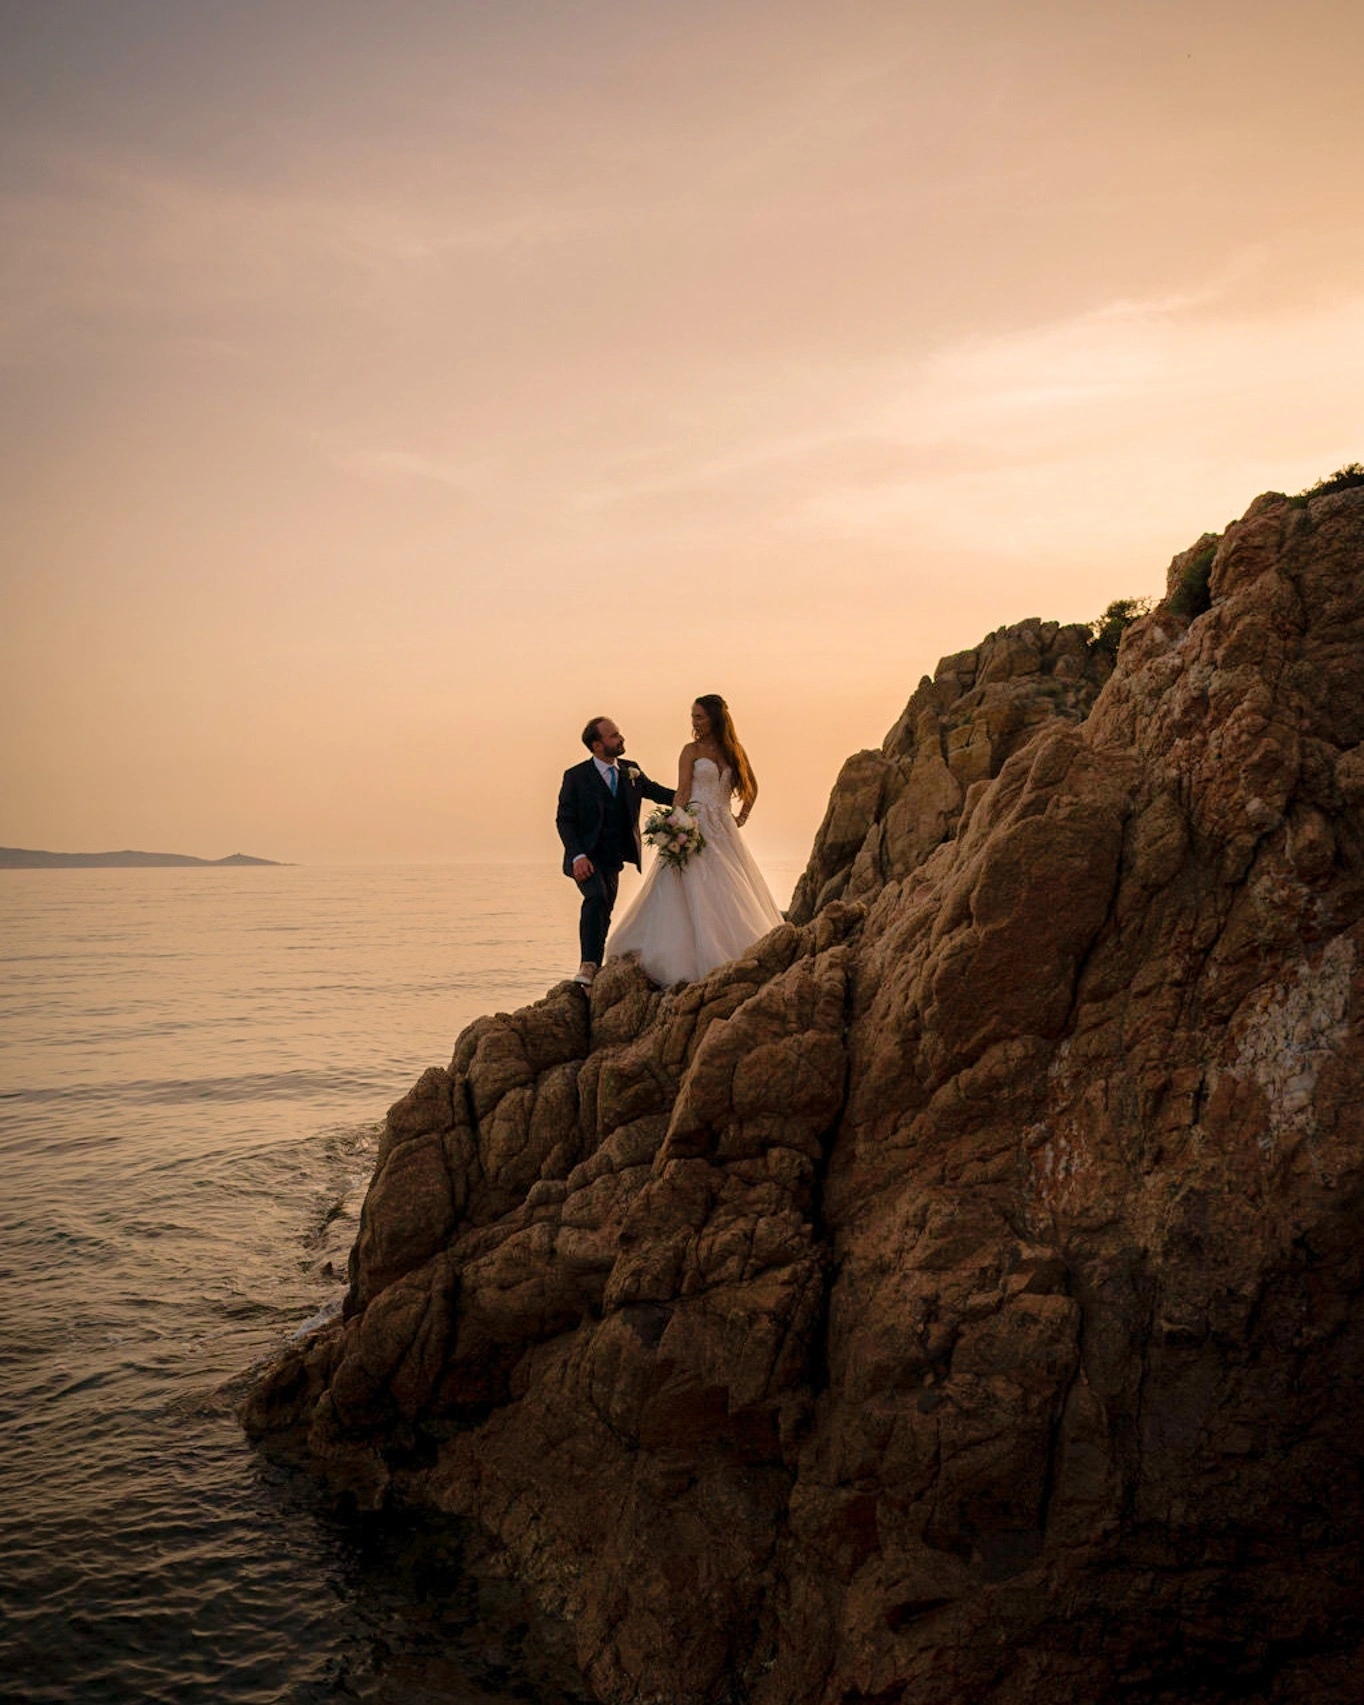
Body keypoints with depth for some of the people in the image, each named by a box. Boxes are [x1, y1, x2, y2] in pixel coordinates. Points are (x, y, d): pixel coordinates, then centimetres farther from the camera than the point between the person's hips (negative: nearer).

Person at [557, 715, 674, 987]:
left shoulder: (631, 771, 5)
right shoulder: (576, 776, -8)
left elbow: (657, 792, 17)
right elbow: (564, 819, -9)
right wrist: (578, 856, -21)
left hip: (613, 860, 6)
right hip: (587, 858, -6)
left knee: (603, 916, 10)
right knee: (597, 898, -29)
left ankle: (594, 973, 19)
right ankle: (588, 965, -33)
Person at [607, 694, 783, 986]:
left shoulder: (734, 751, 12)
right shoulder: (691, 750, 2)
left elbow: (751, 787, 26)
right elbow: (682, 792, -7)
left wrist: (742, 817, 15)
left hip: (724, 830, 4)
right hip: (696, 827, -4)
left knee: (732, 893, 1)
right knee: (696, 893, -10)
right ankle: (699, 960, -12)